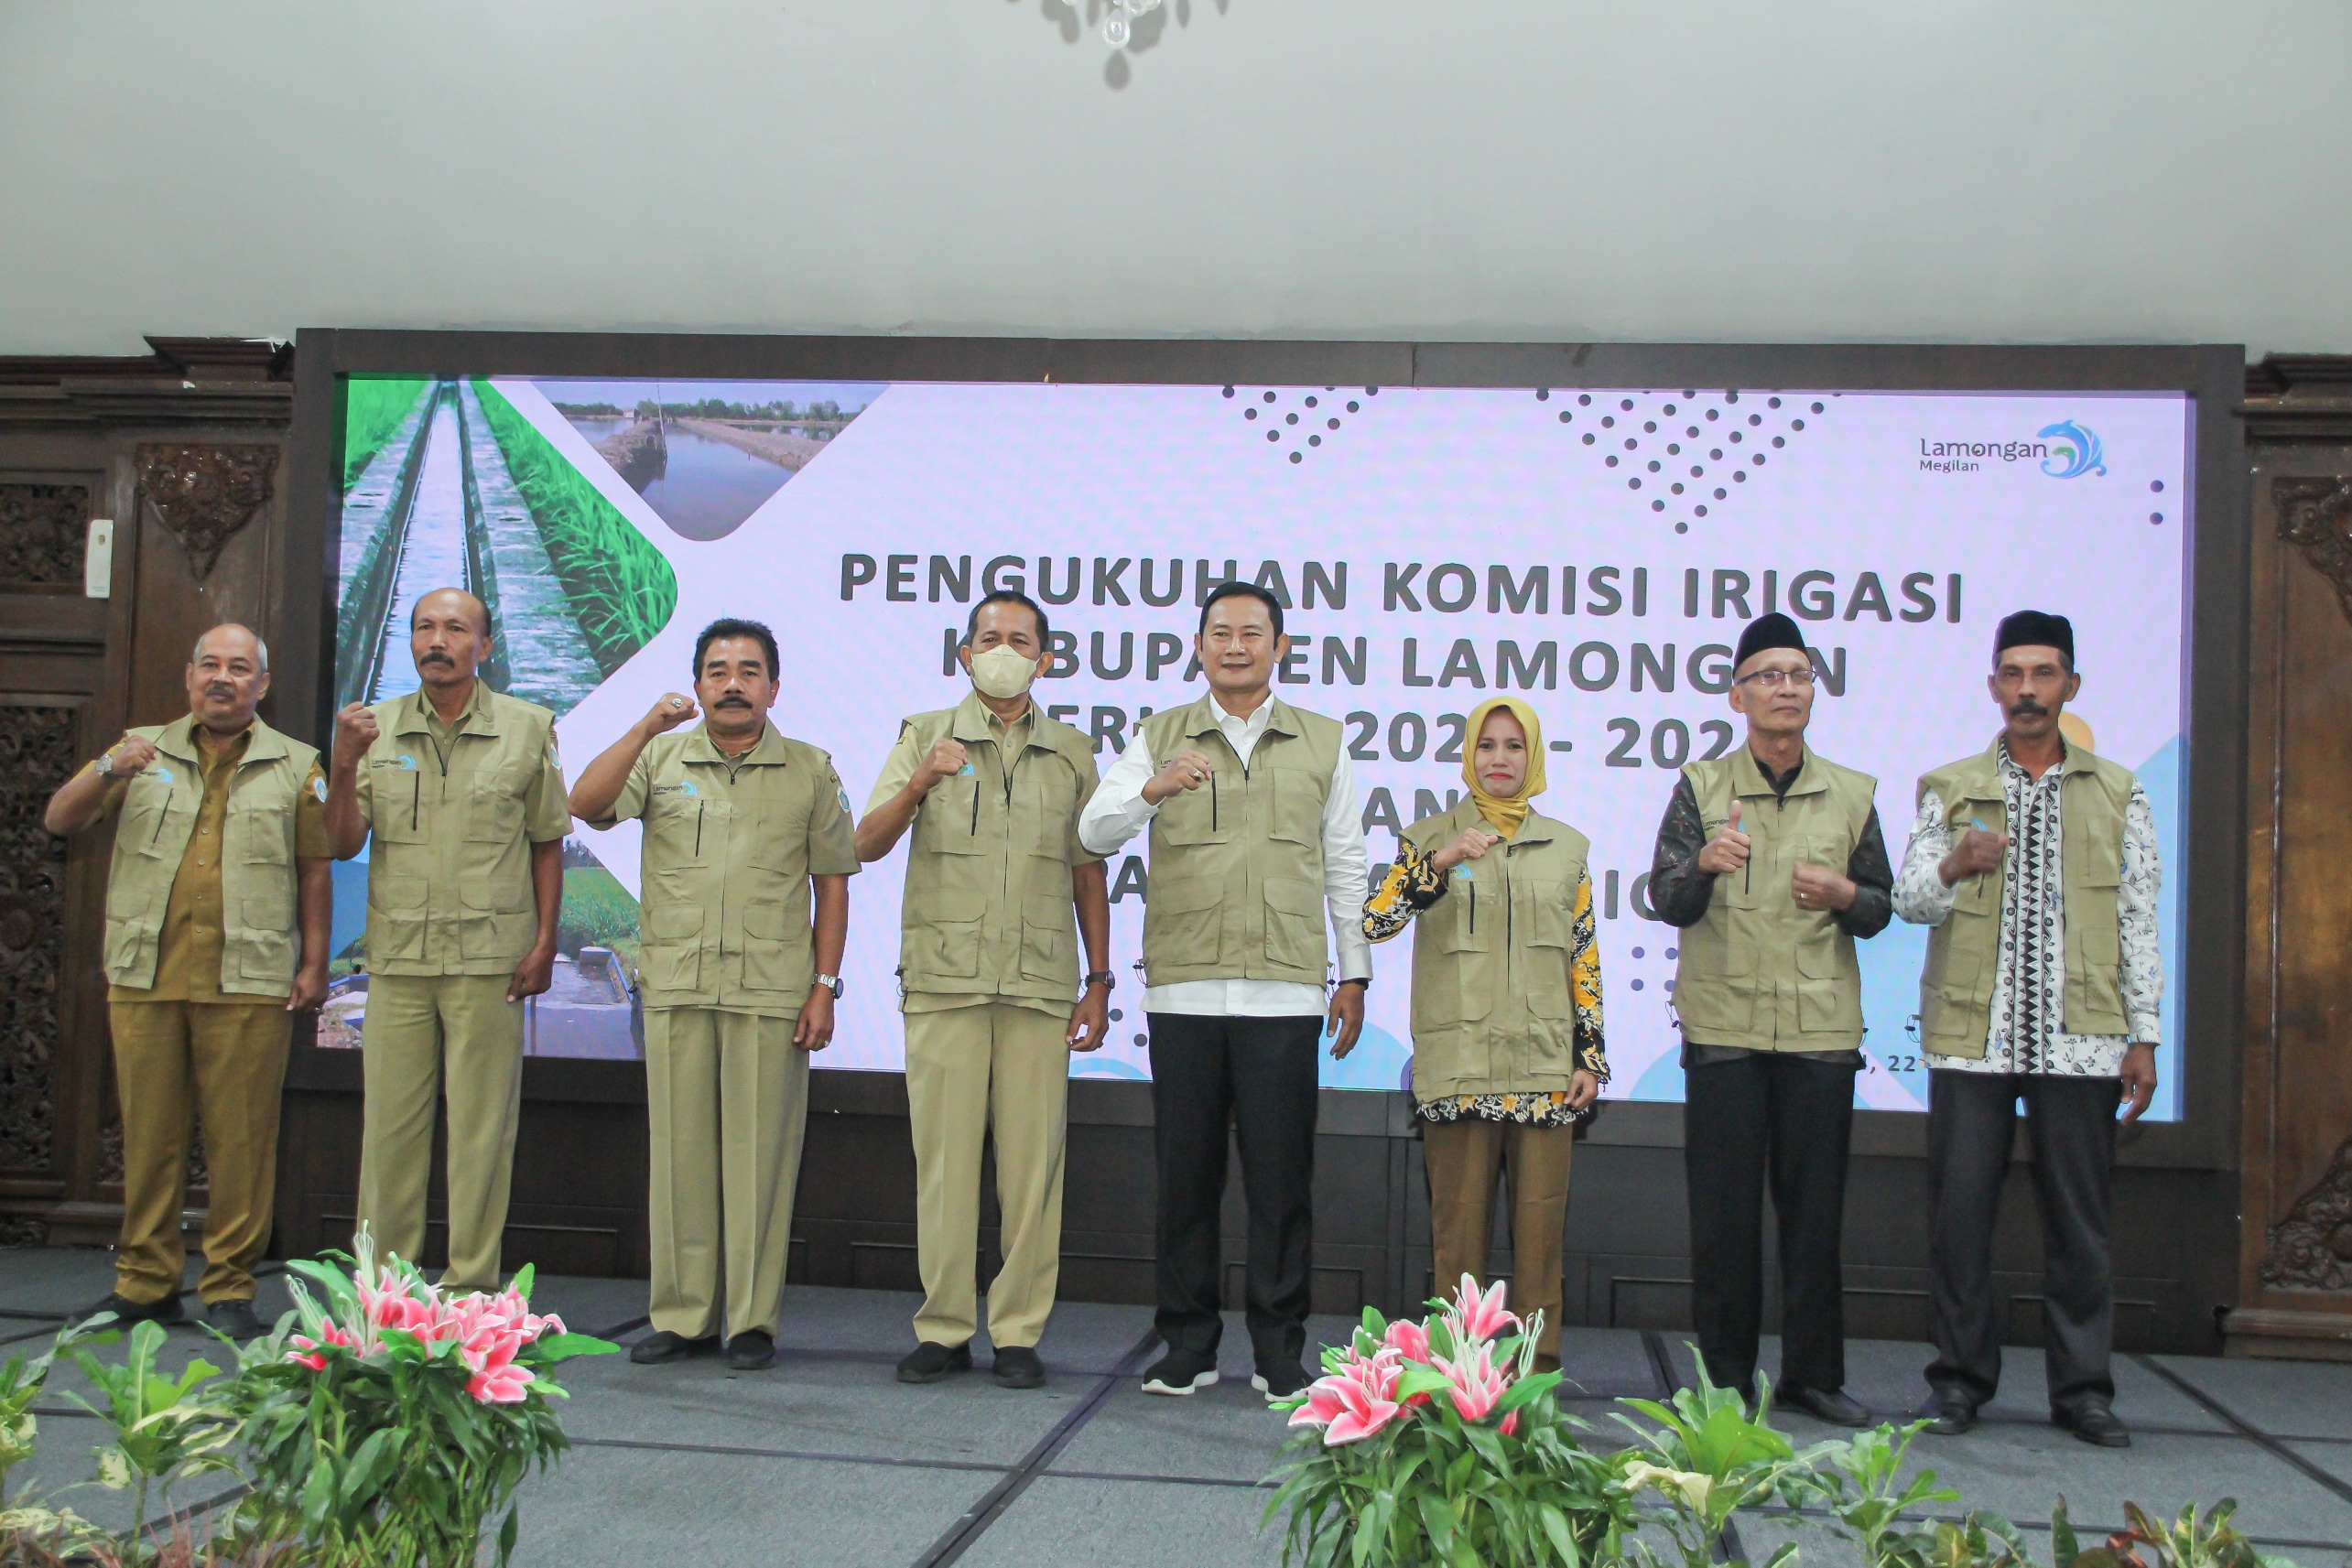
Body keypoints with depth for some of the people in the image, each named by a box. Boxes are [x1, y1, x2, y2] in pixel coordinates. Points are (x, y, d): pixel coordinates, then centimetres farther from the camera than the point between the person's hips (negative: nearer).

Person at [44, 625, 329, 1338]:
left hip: (249, 983, -2)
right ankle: (145, 1282, 15)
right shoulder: (143, 751, 14)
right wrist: (108, 771, -13)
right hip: (144, 979, 2)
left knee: (241, 1136, -1)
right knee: (148, 1133, 6)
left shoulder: (295, 765, 10)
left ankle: (230, 1289, 7)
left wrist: (314, 964, 2)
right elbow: (59, 821, 6)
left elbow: (314, 871, 9)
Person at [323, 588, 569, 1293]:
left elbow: (547, 843, 6)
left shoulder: (527, 728, 4)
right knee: (389, 1127, 7)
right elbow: (344, 843, 5)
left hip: (489, 958, -2)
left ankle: (470, 1284, 12)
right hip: (397, 955, 2)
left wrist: (544, 941, -1)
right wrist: (344, 766, -11)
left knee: (481, 1129, 2)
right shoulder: (376, 728, 9)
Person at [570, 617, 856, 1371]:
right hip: (675, 989, 2)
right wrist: (646, 729, -12)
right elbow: (586, 806, -4)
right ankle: (681, 1316, 15)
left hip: (772, 994, -2)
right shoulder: (660, 759, 11)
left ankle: (752, 1321, 8)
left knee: (760, 1154, -1)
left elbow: (832, 884, 7)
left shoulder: (810, 771, 7)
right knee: (680, 1152, 5)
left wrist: (824, 985, 1)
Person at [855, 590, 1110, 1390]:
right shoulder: (924, 736, 11)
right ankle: (943, 1329, 10)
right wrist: (918, 784, -15)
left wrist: (1099, 982, 9)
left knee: (1032, 1161, -1)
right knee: (943, 1157, 0)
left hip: (1040, 985, 1)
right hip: (944, 979, 0)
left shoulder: (1071, 753, 14)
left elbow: (1089, 872, 15)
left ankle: (1018, 1332, 8)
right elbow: (866, 846, 2)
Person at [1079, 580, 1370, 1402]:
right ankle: (1188, 1341, 16)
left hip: (1285, 990, 0)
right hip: (1182, 988, 1)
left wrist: (1354, 974, 9)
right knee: (1185, 1170, 4)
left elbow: (1345, 865, 13)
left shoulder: (1322, 743, 12)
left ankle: (1280, 1349, 12)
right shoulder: (1159, 737, 10)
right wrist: (1154, 788, -23)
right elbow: (1094, 831, -3)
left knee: (1281, 1173, 0)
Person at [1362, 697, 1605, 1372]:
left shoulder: (1568, 847, 13)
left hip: (1545, 1069, 2)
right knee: (1459, 1223, 1)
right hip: (1458, 1066, -1)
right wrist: (1439, 865, -21)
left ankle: (1537, 1365, 12)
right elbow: (1374, 921, -8)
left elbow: (1585, 959, 12)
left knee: (1541, 1224, 2)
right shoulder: (1430, 838, 7)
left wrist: (1591, 1056, 6)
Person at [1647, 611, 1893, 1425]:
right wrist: (1703, 864, -24)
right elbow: (1665, 900, -3)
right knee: (1724, 1210, 2)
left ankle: (1813, 1373, 17)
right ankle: (1727, 1375, 13)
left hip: (1820, 1027, 2)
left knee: (1815, 1209, 5)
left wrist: (1846, 896, -8)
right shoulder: (1701, 786, 4)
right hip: (1723, 1027, -1)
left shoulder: (1851, 794, 9)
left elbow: (1881, 906, 15)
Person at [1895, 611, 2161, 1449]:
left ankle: (2082, 1386, 14)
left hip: (2080, 1039, 0)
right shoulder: (1949, 790, 9)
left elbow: (2139, 922, 11)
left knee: (2078, 1215, 3)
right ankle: (1960, 1378, 12)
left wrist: (2143, 1035, 5)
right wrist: (1953, 867, -21)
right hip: (1971, 1035, 0)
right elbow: (1910, 901, 2)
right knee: (1959, 1211, 0)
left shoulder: (2117, 795, 11)